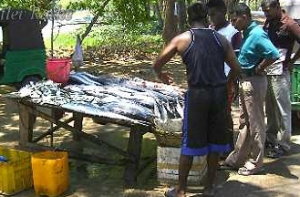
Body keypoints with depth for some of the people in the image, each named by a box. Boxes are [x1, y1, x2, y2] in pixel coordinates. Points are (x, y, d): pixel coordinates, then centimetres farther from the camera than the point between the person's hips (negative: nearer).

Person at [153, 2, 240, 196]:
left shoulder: (182, 39, 1)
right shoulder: (221, 39, 8)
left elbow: (157, 65, 4)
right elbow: (236, 68, 9)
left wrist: (161, 75, 25)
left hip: (197, 94, -2)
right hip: (219, 93, 3)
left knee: (190, 143, 6)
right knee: (215, 142, 13)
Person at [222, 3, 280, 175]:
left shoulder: (257, 34, -20)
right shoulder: (248, 33, 9)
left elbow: (274, 54, -30)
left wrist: (258, 69, -19)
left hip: (254, 82, -10)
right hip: (245, 81, 10)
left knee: (255, 124, 2)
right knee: (245, 122, 17)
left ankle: (255, 163, 14)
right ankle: (237, 158, 28)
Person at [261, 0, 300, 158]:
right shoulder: (268, 23, 11)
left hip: (279, 73, -7)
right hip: (266, 72, 7)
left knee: (282, 110, 1)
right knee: (270, 109, 16)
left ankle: (283, 144, 8)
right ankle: (271, 139, 28)